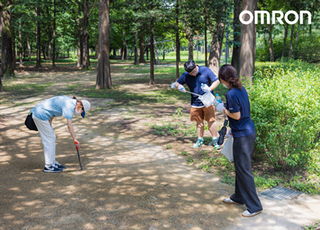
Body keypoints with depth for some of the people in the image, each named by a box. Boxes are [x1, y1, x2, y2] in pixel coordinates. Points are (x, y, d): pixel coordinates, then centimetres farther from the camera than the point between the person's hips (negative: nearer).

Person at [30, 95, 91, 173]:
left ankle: (52, 162, 20)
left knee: (52, 138, 13)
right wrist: (75, 140, -24)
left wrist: (49, 126, 19)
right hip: (41, 116, -10)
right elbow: (69, 125, -26)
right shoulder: (70, 106, -18)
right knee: (49, 140, -2)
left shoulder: (69, 100, 11)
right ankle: (48, 166, 6)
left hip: (39, 113, 10)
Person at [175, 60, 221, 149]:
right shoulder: (185, 75, -1)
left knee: (211, 121, -1)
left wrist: (210, 89, -25)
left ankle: (215, 140, 12)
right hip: (195, 103, 3)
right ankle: (200, 140, 25)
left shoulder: (206, 70, -9)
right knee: (199, 122, 12)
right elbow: (176, 83, 7)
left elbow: (217, 81, -8)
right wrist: (179, 86, -18)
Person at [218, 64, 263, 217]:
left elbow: (236, 115, -19)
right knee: (240, 167, 21)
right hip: (249, 131, 10)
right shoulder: (241, 89, 8)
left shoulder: (231, 94, -20)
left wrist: (225, 110, -4)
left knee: (243, 170, -1)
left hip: (242, 136, -10)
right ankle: (239, 197, 36)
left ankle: (254, 206, 7)